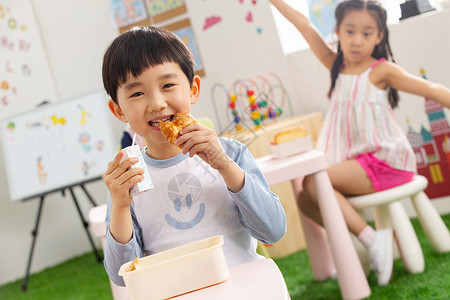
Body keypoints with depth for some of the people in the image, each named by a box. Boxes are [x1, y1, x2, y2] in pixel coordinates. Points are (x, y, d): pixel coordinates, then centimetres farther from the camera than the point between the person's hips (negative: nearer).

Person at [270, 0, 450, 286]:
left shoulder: (381, 71, -5)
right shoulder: (337, 66, 9)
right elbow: (305, 25, 6)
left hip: (386, 162, -7)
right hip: (358, 163, 7)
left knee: (314, 182, -22)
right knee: (305, 199, -3)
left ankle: (372, 238, -15)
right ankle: (366, 242, -1)